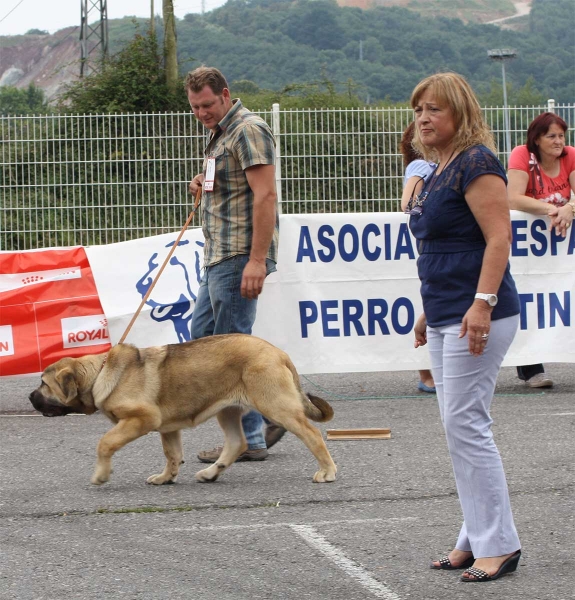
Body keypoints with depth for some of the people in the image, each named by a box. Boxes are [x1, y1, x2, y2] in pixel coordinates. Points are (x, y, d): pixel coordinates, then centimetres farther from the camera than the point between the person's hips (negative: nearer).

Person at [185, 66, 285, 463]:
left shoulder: (248, 130, -13)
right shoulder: (222, 133, 19)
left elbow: (265, 195, -21)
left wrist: (257, 260, -26)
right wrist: (207, 183, 10)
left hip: (240, 256, -11)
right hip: (219, 257, 11)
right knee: (202, 339, 12)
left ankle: (250, 439, 1)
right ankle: (266, 418, 16)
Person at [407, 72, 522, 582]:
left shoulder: (476, 163, -12)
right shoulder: (441, 170, 17)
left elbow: (498, 238, -20)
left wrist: (483, 303, -27)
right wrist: (431, 311, 24)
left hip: (477, 317, -10)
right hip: (447, 319, 10)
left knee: (466, 425, -10)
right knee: (459, 427, 11)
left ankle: (499, 544, -4)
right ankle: (477, 538, 16)